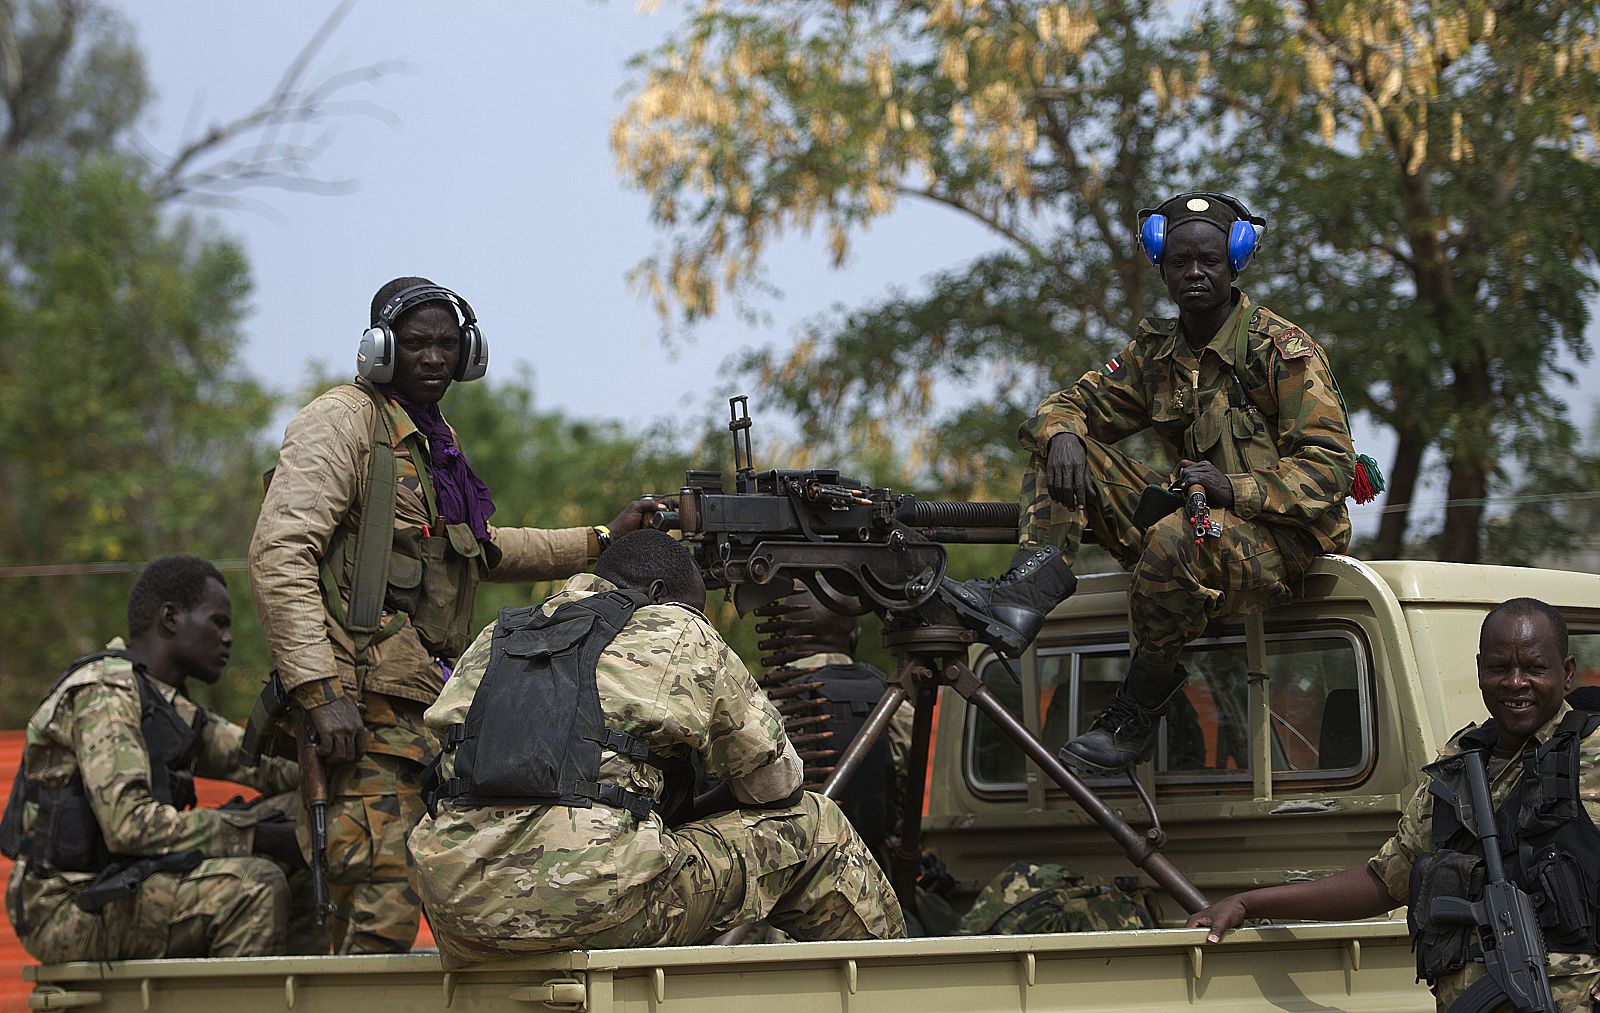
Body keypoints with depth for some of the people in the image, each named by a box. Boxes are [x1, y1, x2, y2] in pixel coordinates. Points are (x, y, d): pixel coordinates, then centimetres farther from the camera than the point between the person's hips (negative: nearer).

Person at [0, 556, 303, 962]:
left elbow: (253, 757, 12)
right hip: (70, 909, -10)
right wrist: (258, 837, -22)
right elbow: (131, 825, -25)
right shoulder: (105, 695, -15)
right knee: (254, 886, -24)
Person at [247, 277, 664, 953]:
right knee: (382, 910, -15)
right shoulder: (343, 420, -6)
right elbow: (280, 554, -16)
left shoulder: (432, 438, 22)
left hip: (426, 706, 9)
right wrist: (321, 690, -24)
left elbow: (475, 551, 37)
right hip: (367, 706, -9)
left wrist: (601, 540, 34)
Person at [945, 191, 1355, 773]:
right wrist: (1061, 432, -14)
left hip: (1280, 536, -6)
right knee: (1066, 445, -4)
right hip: (1193, 515, 6)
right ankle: (1031, 590, -29)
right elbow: (1079, 403, 13)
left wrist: (1234, 487, -28)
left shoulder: (1283, 350, -7)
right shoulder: (1156, 350, 11)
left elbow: (1329, 468, -13)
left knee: (1177, 537, -39)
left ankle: (1136, 717, -24)